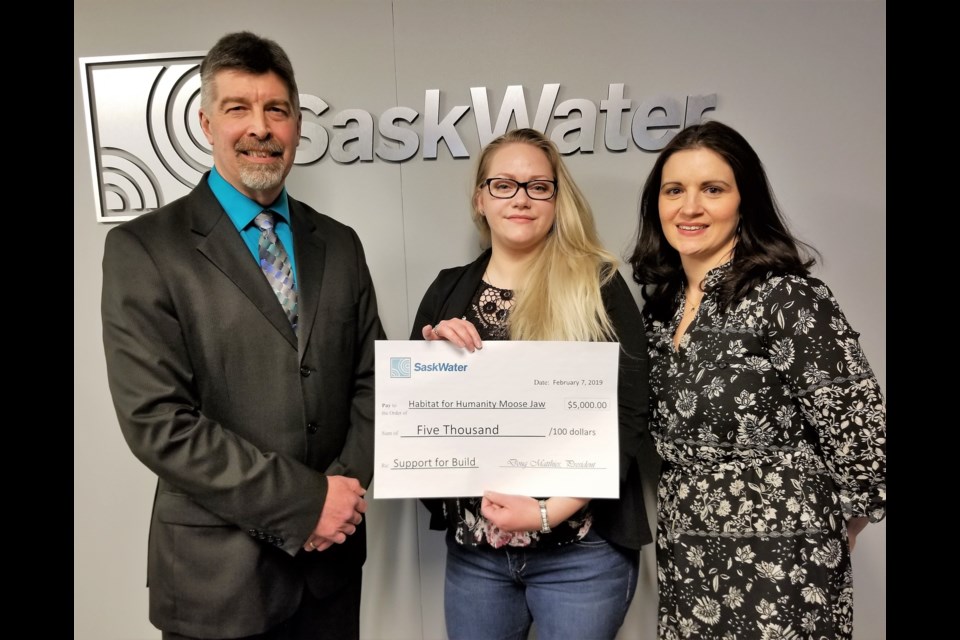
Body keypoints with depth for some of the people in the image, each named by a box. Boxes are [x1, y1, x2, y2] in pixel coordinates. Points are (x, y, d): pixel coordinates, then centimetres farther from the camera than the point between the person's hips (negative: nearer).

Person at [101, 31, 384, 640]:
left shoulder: (339, 244, 5)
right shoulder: (142, 248, -9)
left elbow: (370, 377, 6)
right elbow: (156, 421, -15)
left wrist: (348, 482, -10)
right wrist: (303, 501, -16)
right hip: (218, 571, -4)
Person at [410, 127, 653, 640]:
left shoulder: (599, 286, -5)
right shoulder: (448, 290, 4)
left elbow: (629, 413, -9)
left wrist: (550, 511, -16)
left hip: (581, 550, -3)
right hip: (472, 549, 3)